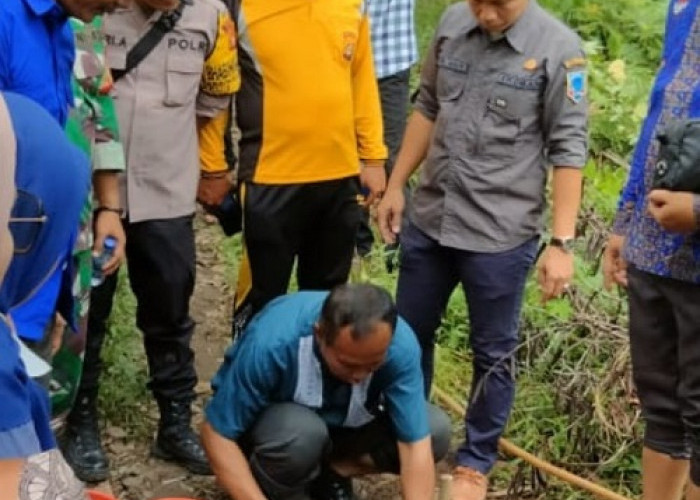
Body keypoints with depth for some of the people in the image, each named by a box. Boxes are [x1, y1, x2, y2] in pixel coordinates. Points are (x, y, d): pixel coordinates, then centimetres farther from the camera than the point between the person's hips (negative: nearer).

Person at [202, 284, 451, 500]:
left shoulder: (401, 345, -29)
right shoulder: (272, 342, -36)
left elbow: (416, 443, -28)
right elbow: (217, 432, -28)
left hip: (345, 423, 4)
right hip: (273, 421, -3)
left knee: (436, 430, -19)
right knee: (301, 432, -37)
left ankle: (331, 473, -1)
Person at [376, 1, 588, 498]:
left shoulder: (558, 48, -14)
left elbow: (568, 151, -12)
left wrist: (562, 242, -15)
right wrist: (397, 185, 14)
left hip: (501, 234, -5)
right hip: (428, 221, 5)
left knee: (493, 354, 10)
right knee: (408, 335, 18)